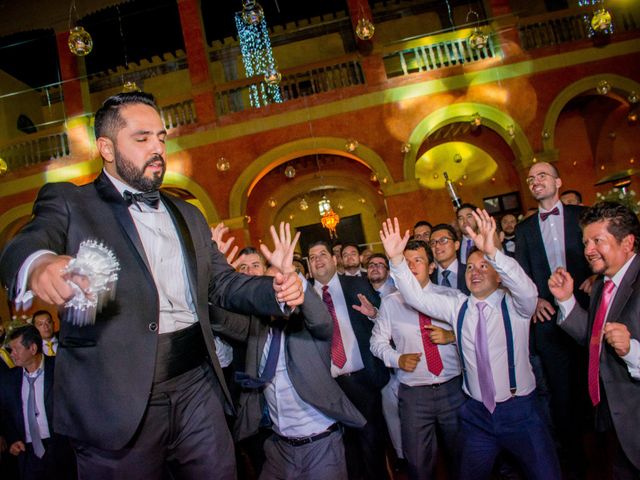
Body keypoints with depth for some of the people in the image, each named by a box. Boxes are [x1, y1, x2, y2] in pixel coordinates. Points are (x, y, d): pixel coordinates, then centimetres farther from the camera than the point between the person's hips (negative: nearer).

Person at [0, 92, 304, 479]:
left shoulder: (187, 215, 16)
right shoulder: (69, 203, 1)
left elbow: (221, 281, 13)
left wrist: (276, 291, -7)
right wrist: (40, 264, -43)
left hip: (198, 387, 5)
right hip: (118, 401, -4)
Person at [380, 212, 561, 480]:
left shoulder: (513, 304, -7)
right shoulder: (457, 307, 2)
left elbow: (527, 291, -29)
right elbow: (416, 296, -7)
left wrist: (493, 252, -45)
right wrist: (396, 259, -23)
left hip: (520, 412, -3)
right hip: (477, 415, 3)